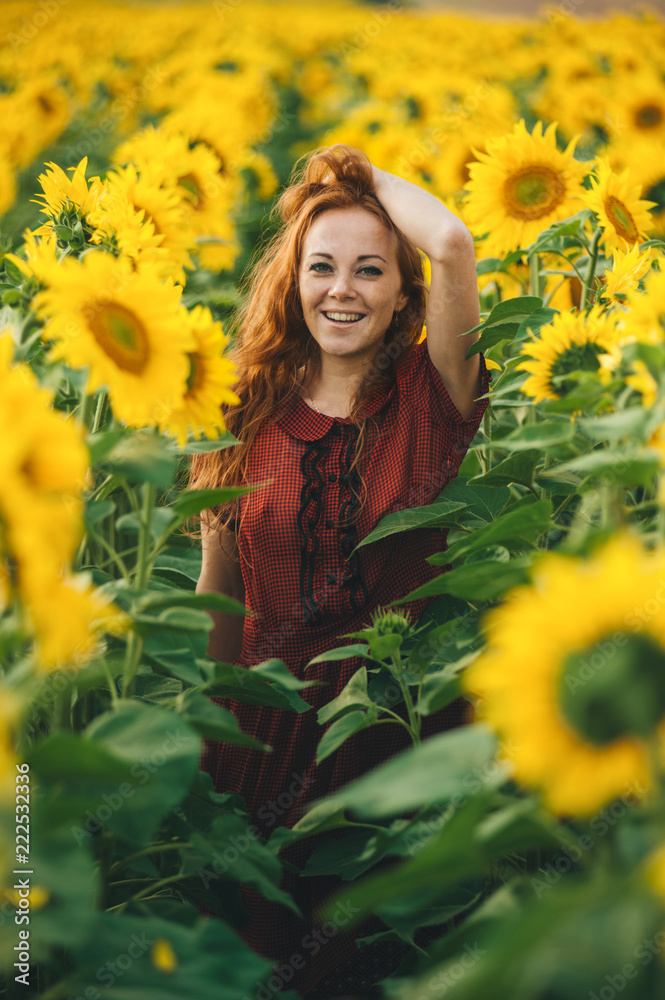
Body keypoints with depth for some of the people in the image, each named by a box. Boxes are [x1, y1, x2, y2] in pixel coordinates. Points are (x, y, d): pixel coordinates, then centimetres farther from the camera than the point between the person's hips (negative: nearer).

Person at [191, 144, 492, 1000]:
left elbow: (453, 244, -24)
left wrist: (366, 172, -7)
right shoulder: (250, 416, 0)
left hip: (402, 730, -2)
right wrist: (200, 744, 8)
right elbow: (216, 592, 7)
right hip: (270, 727, 2)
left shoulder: (429, 398, -6)